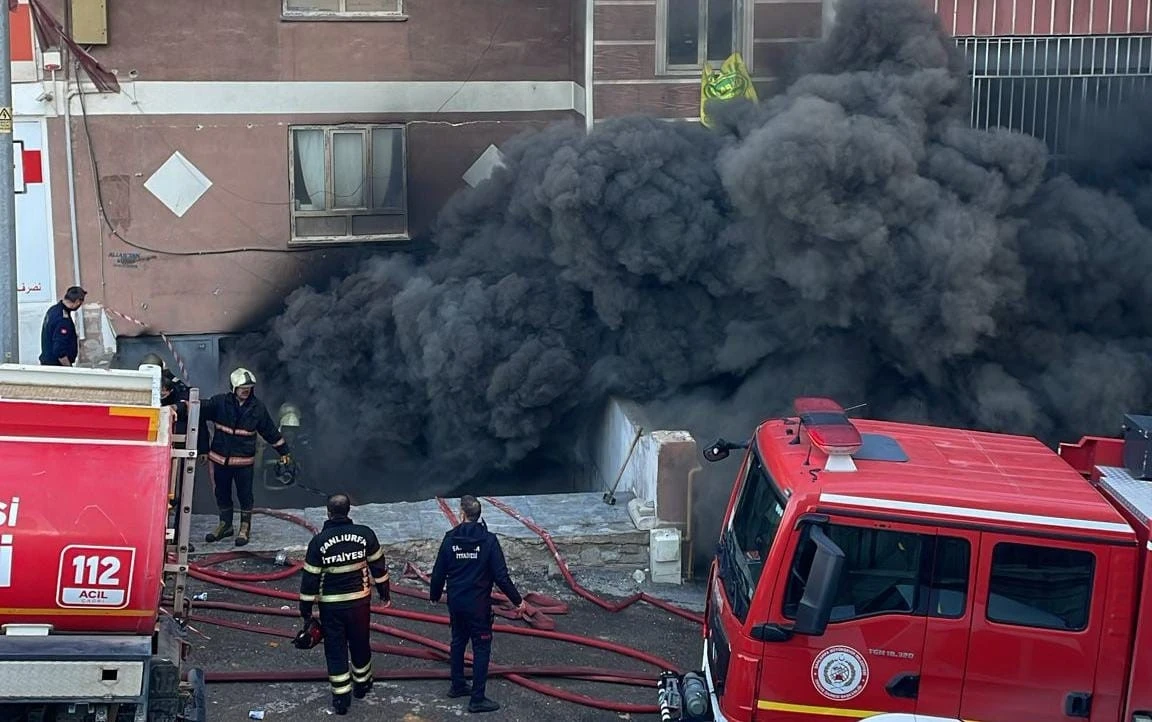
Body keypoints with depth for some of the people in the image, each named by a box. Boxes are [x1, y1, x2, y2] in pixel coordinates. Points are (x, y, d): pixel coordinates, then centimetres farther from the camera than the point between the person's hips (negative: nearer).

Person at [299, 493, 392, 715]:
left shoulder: (318, 542, -13)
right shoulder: (365, 534, -8)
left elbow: (310, 578, -9)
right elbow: (378, 566, 1)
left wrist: (306, 610, 1)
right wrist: (384, 593, 15)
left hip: (331, 606, -2)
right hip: (360, 601, 2)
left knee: (335, 650, 9)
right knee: (360, 644, 21)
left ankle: (341, 697, 12)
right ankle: (362, 684, 38)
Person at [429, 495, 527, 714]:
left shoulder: (450, 539, -5)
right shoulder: (488, 540, -15)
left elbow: (438, 572, 1)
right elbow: (501, 576, -15)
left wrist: (434, 595, 21)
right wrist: (517, 600, -4)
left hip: (455, 603, 4)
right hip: (478, 605, -4)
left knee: (458, 641, 22)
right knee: (481, 648, 2)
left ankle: (457, 685, 35)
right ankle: (477, 699, 1)